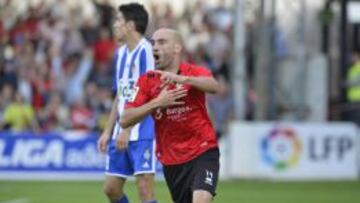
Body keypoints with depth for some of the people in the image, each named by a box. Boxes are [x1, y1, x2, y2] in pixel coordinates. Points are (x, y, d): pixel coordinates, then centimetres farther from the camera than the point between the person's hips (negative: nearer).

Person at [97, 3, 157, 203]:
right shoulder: (120, 53, 16)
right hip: (122, 134, 9)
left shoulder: (145, 51, -11)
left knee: (144, 186, -12)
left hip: (142, 132, -9)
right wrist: (108, 132, 18)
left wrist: (127, 130, -18)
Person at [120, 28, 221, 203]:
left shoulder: (194, 72, -6)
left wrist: (182, 79, -44)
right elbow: (125, 120, -8)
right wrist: (157, 103, -20)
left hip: (202, 152, -4)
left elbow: (215, 87, -29)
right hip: (171, 160, 4)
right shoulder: (147, 81, 0)